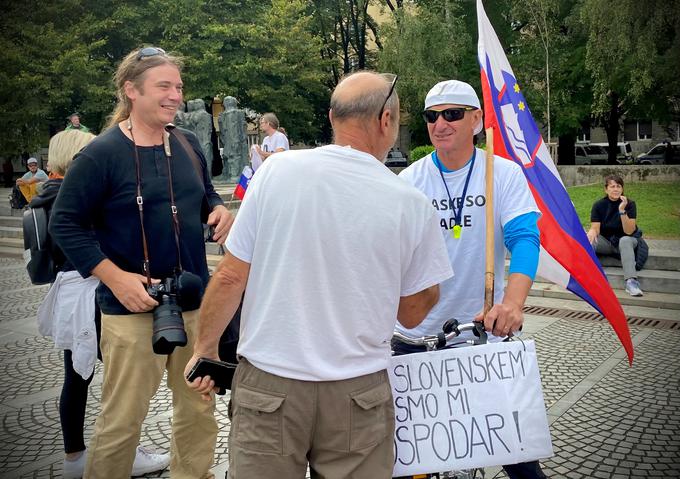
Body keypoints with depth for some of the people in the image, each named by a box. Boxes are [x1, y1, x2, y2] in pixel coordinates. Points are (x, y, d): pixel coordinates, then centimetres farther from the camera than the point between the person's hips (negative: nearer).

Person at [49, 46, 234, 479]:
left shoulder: (188, 145, 7)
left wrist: (219, 210, -2)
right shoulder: (101, 154, -9)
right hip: (133, 306, -5)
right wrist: (116, 278, -17)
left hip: (195, 301, 6)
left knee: (199, 409, 15)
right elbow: (65, 223, -8)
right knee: (123, 419, 3)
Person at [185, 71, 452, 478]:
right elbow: (413, 313, 4)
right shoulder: (411, 204, -7)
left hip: (268, 387, 0)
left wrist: (205, 349, 10)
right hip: (359, 397, 0)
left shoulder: (277, 171, -8)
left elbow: (230, 278, -5)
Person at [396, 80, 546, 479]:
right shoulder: (409, 181, -3)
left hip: (485, 328, -1)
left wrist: (512, 303, -35)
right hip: (415, 332, 1)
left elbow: (524, 238, -17)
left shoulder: (505, 174, -6)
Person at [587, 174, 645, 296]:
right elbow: (595, 228, -11)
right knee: (587, 240, -27)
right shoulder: (598, 205, -4)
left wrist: (622, 211, -32)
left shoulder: (629, 204, -11)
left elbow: (629, 231, -20)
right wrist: (592, 232, -36)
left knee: (625, 241, -37)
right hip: (605, 241, 2)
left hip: (627, 240, -2)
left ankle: (631, 281, -48)